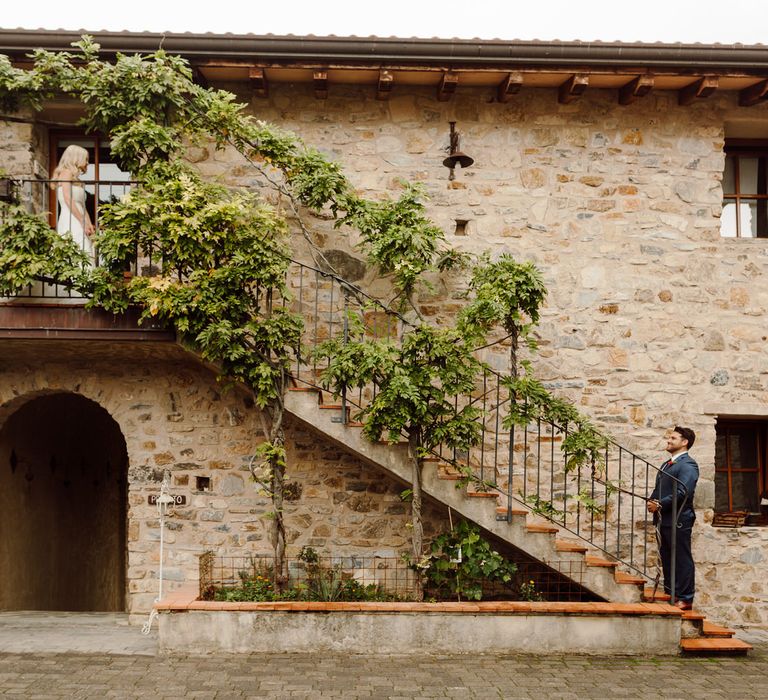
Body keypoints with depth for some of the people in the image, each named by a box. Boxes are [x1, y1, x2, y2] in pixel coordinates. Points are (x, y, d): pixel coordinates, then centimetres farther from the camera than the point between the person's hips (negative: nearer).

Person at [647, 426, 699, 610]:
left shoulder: (688, 464, -9)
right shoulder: (666, 465, 20)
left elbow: (682, 492, -20)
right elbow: (658, 489, 23)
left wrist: (660, 504, -17)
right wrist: (652, 501, 2)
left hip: (679, 520, -9)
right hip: (664, 519, 9)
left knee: (682, 559, -2)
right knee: (666, 559, 13)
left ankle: (685, 599, 2)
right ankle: (670, 594, 21)